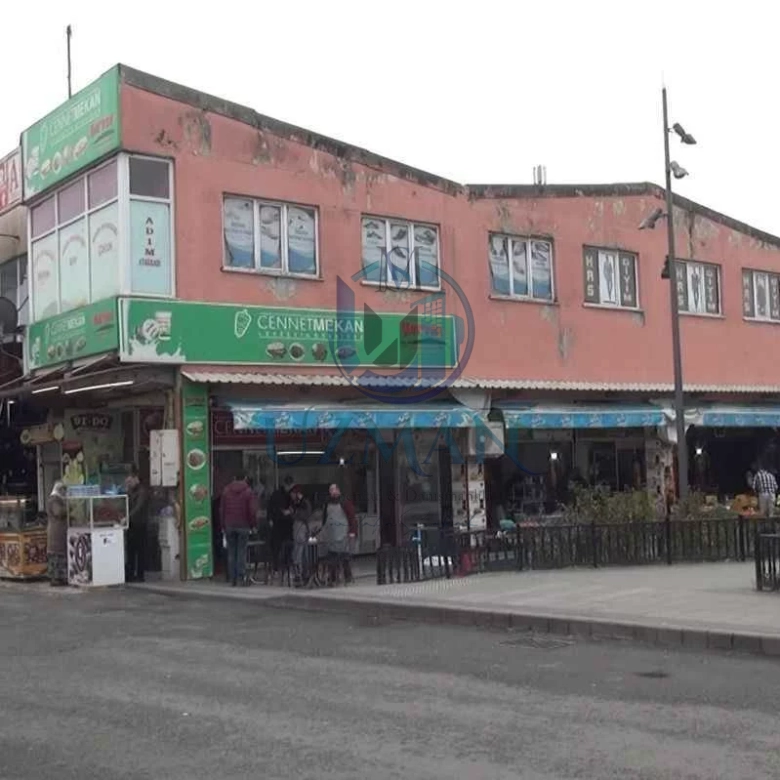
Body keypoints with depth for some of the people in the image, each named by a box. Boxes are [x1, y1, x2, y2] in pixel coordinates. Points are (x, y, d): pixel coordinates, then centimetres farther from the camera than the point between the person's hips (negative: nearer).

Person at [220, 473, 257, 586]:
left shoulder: (226, 490, 7)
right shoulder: (248, 492, -3)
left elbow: (221, 509, 8)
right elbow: (252, 511, -7)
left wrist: (223, 525, 12)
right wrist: (253, 524, 4)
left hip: (229, 525, 3)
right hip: (243, 526, -3)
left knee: (231, 552, 6)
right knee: (242, 551, 1)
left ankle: (232, 579, 6)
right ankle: (242, 576, -6)